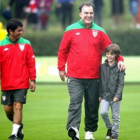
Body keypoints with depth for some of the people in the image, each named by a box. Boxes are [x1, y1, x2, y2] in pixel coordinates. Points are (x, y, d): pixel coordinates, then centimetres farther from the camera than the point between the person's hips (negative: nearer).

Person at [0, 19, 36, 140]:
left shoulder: (26, 44, 1)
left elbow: (31, 63, 2)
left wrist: (32, 80, 0)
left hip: (22, 83, -1)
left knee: (18, 107, -10)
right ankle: (18, 125, 32)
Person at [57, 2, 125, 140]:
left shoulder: (99, 32, 8)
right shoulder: (71, 30, 4)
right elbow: (63, 51, 7)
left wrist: (119, 60, -8)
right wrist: (61, 68, 5)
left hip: (93, 77, 2)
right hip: (75, 77, -2)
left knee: (92, 105, 7)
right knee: (75, 102, -16)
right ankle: (73, 128, -28)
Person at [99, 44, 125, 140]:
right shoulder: (103, 67, 5)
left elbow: (121, 83, -7)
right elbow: (100, 82, 10)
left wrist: (117, 95, -15)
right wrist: (100, 95, 7)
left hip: (115, 96, -2)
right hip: (105, 96, 2)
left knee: (115, 116, 3)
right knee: (103, 112, -12)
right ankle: (109, 127, 13)